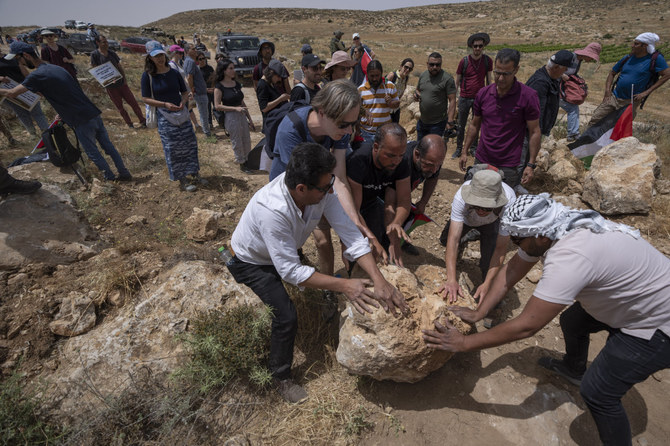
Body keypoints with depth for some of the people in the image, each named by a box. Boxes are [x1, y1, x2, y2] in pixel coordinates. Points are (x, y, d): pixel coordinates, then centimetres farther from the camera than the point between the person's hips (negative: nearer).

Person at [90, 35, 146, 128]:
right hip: (110, 86, -3)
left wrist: (124, 79, 3)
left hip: (121, 82, 3)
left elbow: (120, 67, 11)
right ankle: (129, 123, 12)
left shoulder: (112, 53, 6)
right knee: (119, 106, 4)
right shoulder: (94, 54, -6)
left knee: (133, 101, -1)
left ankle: (143, 121, 3)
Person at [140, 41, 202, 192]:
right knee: (173, 150, 1)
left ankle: (194, 175, 24)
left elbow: (185, 92, 10)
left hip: (181, 114, 3)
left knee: (190, 144, 8)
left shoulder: (174, 73, 3)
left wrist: (183, 103, -12)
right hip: (164, 117, -3)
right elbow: (145, 98, -4)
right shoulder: (148, 75, -5)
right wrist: (165, 104, -18)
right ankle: (182, 181, 12)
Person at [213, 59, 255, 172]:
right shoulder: (219, 87, -10)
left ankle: (247, 161, 30)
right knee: (237, 142, 5)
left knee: (247, 140, 13)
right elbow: (217, 106, -13)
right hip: (230, 117, -6)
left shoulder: (237, 84, 9)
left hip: (242, 115, 6)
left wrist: (250, 119, 15)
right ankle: (241, 164, 21)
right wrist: (235, 108, -21)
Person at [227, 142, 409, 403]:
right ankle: (281, 378, 10)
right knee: (286, 316, -15)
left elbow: (350, 234, -25)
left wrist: (379, 281, -34)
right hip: (251, 262, -6)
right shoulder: (271, 210, -42)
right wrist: (343, 286, -35)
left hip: (286, 252, 6)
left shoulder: (321, 191, -26)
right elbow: (290, 271, -35)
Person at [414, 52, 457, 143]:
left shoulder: (447, 78, -15)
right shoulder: (423, 75, 5)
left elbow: (452, 101, -16)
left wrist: (450, 121, -22)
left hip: (437, 123, -6)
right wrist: (416, 93, -5)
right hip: (421, 121, 6)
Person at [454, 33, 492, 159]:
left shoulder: (487, 61, 0)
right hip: (465, 98, -1)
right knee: (461, 125, 5)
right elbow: (457, 81, 1)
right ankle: (459, 149, 17)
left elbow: (488, 81, 7)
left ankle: (474, 148, 23)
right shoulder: (464, 61, -5)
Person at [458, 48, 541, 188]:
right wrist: (465, 152, 9)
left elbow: (534, 132, -6)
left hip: (508, 166, -4)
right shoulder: (483, 94, 2)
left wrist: (530, 165, -10)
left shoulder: (528, 96, -10)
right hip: (481, 161, 4)